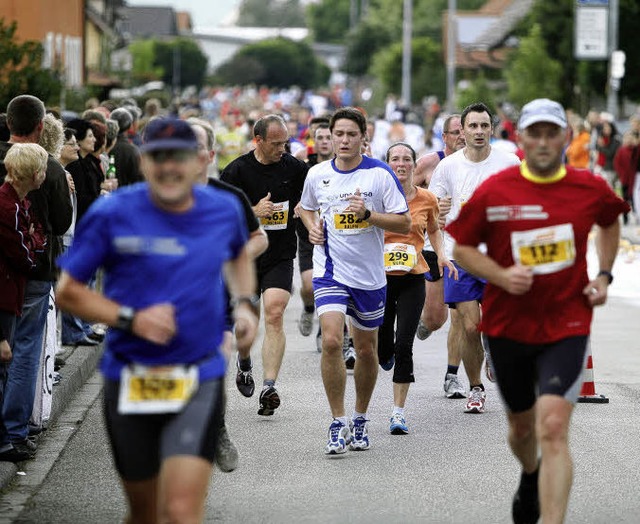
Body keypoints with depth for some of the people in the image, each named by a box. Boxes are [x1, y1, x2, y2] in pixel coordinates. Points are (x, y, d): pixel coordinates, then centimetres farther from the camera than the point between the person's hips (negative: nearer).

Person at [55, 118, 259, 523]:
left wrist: (245, 303, 8)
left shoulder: (224, 209, 2)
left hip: (199, 381, 0)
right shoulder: (112, 214, -7)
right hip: (130, 380, 0)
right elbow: (68, 291, -4)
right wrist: (131, 319, -17)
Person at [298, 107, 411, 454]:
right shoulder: (317, 175, 1)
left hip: (370, 275, 0)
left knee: (366, 349, 11)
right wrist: (312, 226, 1)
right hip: (330, 271, 0)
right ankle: (338, 422, -8)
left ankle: (360, 420, 31)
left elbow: (404, 223, -7)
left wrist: (367, 214, -21)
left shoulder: (380, 174, -7)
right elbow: (307, 207, 22)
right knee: (331, 340, -18)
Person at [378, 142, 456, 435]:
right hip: (380, 277, 0)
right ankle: (387, 357, 46)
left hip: (412, 279, 0)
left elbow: (433, 229, 19)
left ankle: (398, 411, -2)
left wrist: (441, 255, 5)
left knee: (403, 347, -9)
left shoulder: (427, 199, 1)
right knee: (382, 348, 5)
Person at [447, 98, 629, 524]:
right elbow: (462, 248, 1)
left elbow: (610, 222, 18)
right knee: (522, 425, 20)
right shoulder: (493, 192, -9)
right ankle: (531, 478, 55)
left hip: (567, 325, -1)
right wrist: (501, 275, -16)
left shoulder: (590, 188, -5)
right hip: (509, 325, 2)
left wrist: (604, 274, 6)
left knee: (552, 428, -19)